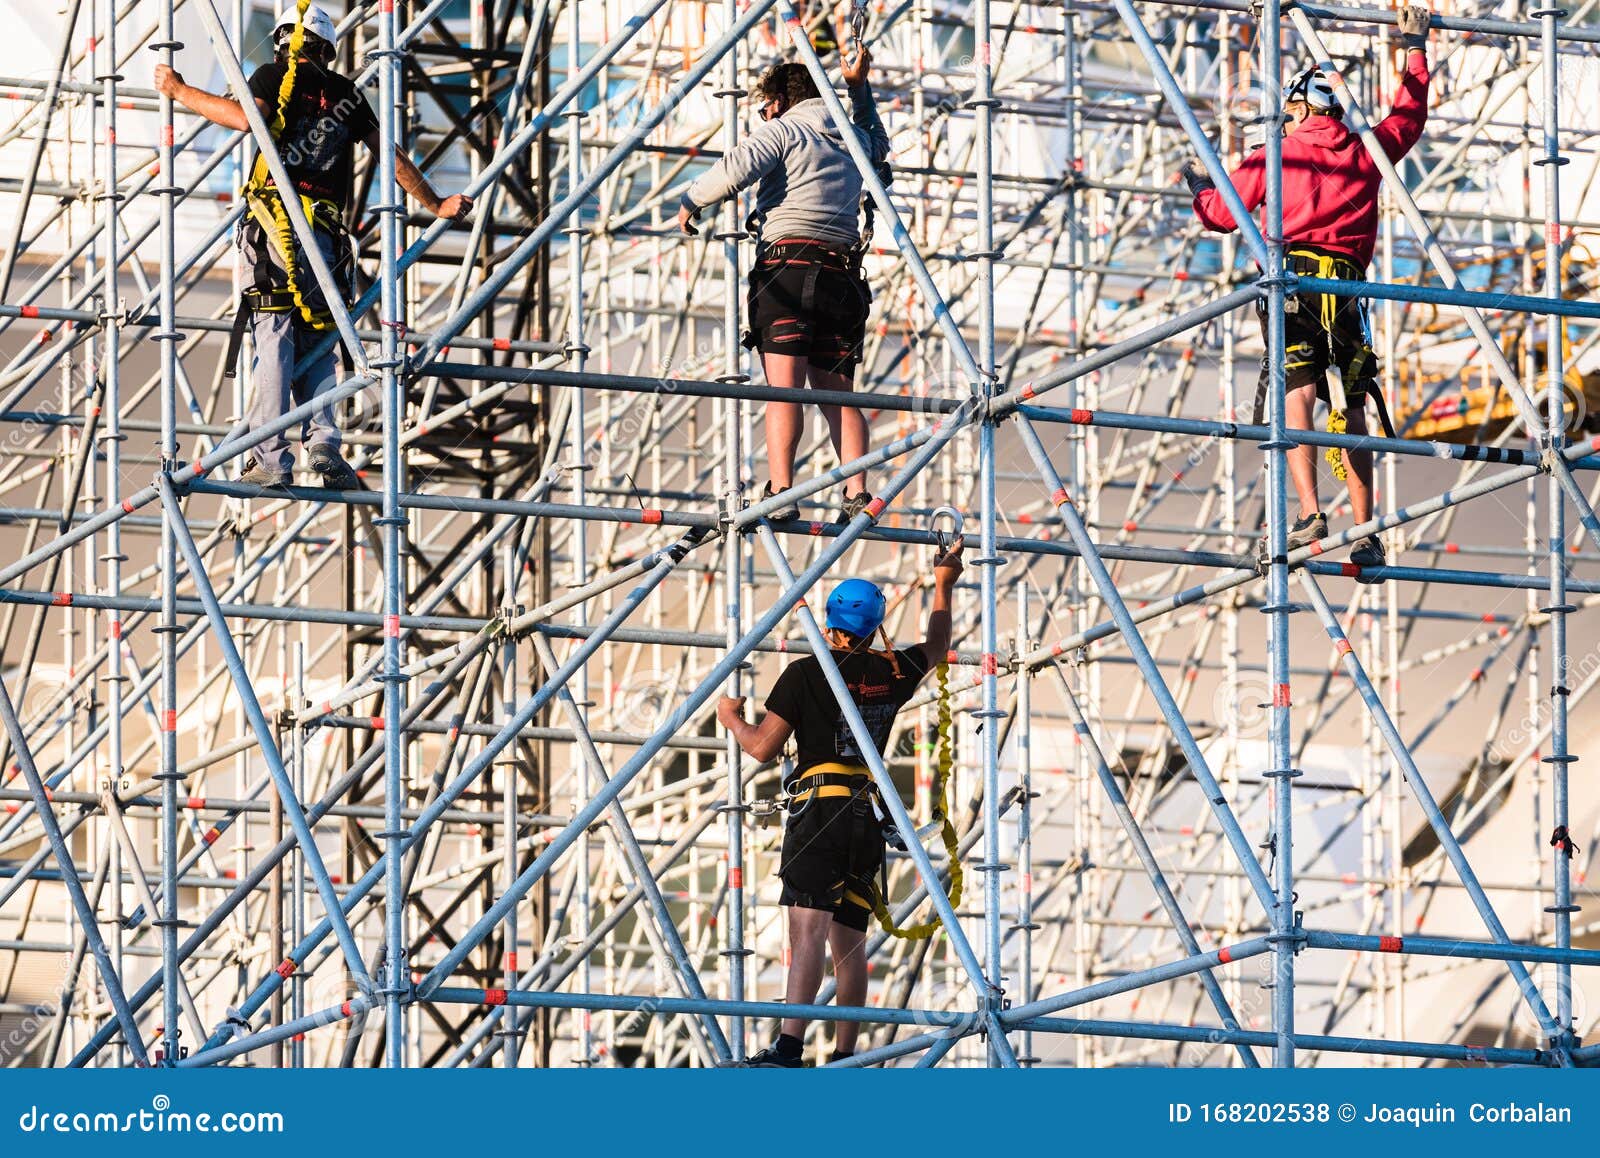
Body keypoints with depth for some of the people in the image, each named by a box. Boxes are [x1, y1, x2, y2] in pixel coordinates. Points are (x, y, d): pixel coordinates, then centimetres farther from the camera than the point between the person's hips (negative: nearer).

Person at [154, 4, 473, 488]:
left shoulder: (276, 76, 7)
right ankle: (323, 443, -6)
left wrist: (180, 91, -2)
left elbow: (247, 117, -12)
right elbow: (392, 156, 18)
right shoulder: (346, 93, 18)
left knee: (274, 339, -7)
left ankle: (271, 459, -13)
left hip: (276, 226, -3)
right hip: (327, 232, 3)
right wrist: (435, 204, 29)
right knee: (316, 343, 12)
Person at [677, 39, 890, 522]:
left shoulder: (781, 130, 6)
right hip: (842, 277, 5)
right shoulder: (853, 139, 23)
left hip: (787, 268, -5)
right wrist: (859, 86, 49)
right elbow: (879, 145, 49)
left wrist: (691, 202, 2)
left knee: (785, 386, -13)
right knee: (836, 390, 6)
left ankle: (780, 491, -24)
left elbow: (736, 169, -13)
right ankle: (857, 492, -10)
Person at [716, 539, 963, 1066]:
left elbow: (763, 748, 0)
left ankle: (789, 1046, -33)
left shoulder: (805, 673, -3)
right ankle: (844, 1057, 13)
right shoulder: (894, 672, 11)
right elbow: (937, 647, 33)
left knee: (808, 929, -19)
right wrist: (943, 586, 46)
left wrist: (731, 717, 19)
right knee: (850, 939, 12)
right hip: (867, 814, 5)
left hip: (818, 810, -5)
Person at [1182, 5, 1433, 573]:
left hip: (1294, 281, -4)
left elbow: (1220, 215, 14)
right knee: (1351, 413, 9)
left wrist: (1199, 188, 36)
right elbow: (1410, 116, 35)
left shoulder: (1275, 156, 9)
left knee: (1295, 396, -14)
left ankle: (1309, 513, -31)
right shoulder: (1367, 151, 16)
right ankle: (1365, 533, 7)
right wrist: (1415, 47, 46)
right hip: (1349, 286, 4)